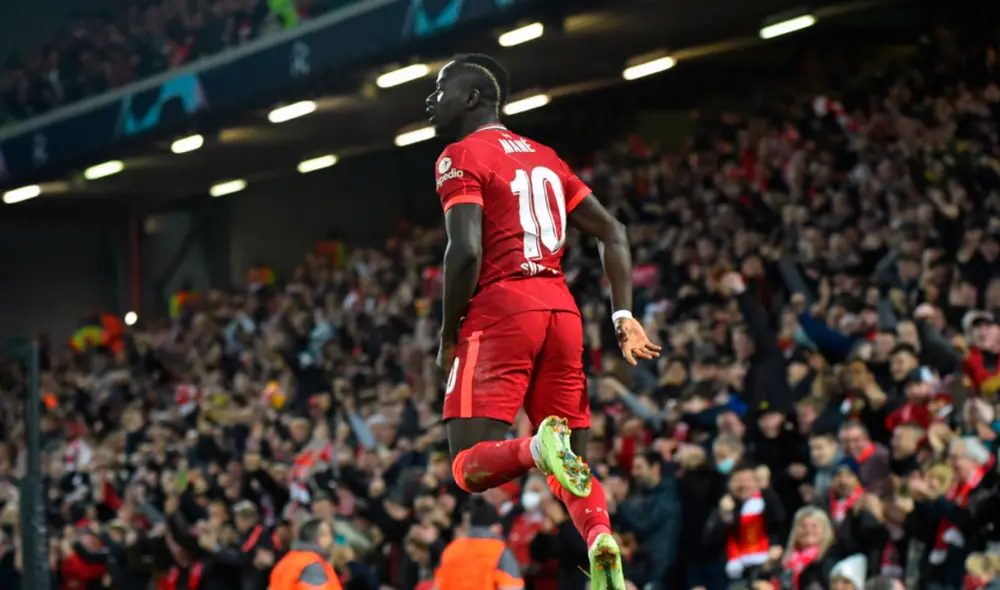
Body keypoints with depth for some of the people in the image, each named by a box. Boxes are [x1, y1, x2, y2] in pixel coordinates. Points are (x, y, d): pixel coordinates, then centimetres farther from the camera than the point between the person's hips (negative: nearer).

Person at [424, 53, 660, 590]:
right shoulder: (543, 157, 22)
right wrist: (624, 316, 13)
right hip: (561, 308, 7)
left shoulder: (461, 158, -1)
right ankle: (600, 536, -20)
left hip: (500, 309, -6)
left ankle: (540, 447, -37)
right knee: (572, 467, 10)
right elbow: (613, 234, 18)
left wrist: (449, 335, -3)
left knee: (471, 468, -6)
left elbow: (466, 250, -14)